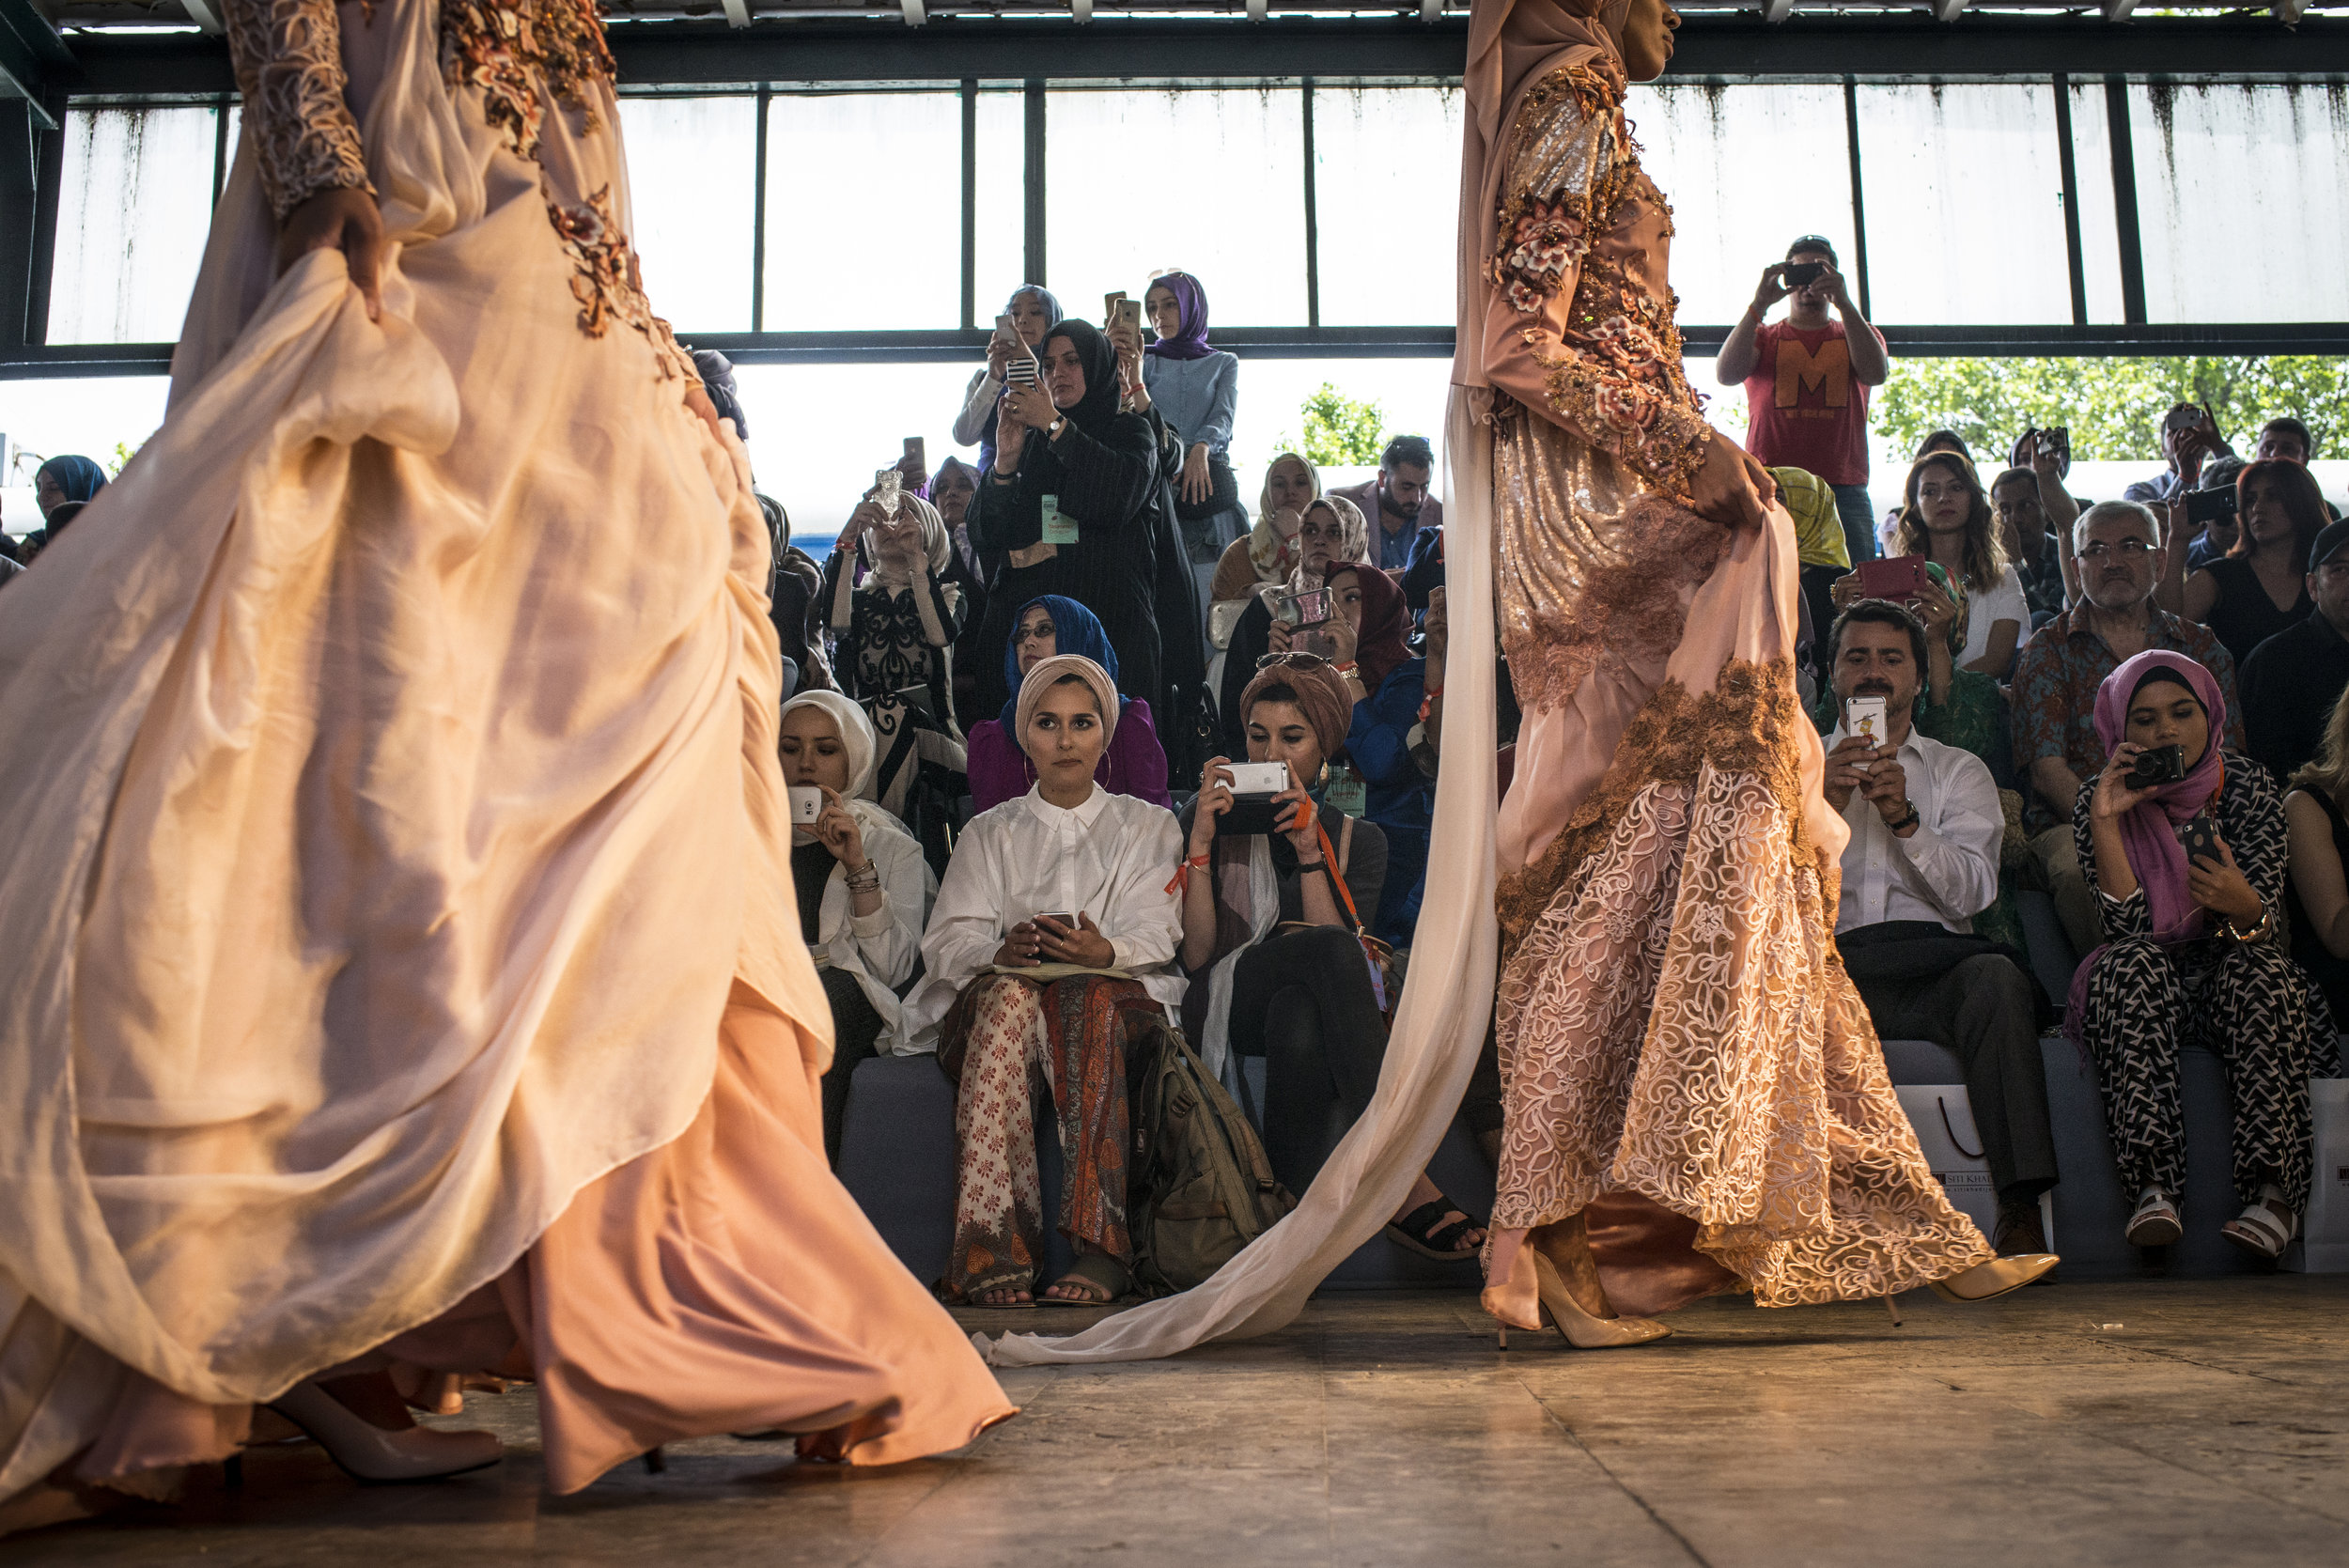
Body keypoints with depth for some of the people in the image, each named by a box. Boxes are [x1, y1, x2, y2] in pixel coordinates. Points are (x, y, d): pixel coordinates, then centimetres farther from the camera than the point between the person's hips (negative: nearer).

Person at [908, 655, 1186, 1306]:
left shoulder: (1147, 826, 20)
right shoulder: (989, 833, 22)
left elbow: (1156, 940, 4)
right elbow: (947, 941, 7)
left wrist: (1104, 952, -20)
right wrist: (1002, 950, -17)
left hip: (1115, 999, -1)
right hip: (993, 1002, 1)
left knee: (1089, 1000, -38)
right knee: (1010, 995, -37)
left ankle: (1100, 1246, -47)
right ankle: (995, 1251, -47)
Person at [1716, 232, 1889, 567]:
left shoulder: (1859, 334, 21)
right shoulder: (1763, 337, 19)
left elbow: (1876, 373, -2)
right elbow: (1726, 374, -3)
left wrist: (1843, 303, -10)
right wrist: (1759, 305, -10)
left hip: (1844, 492, 1)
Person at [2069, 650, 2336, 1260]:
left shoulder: (2248, 787, -3)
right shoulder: (2097, 804, -4)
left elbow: (2267, 927, -12)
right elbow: (2130, 928, -15)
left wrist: (2241, 904, -37)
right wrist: (2106, 823, -23)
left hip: (2231, 981, 0)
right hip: (2149, 988, 0)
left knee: (2261, 969, -32)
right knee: (2130, 964, -32)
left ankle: (2276, 1190, -34)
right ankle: (2153, 1185, -40)